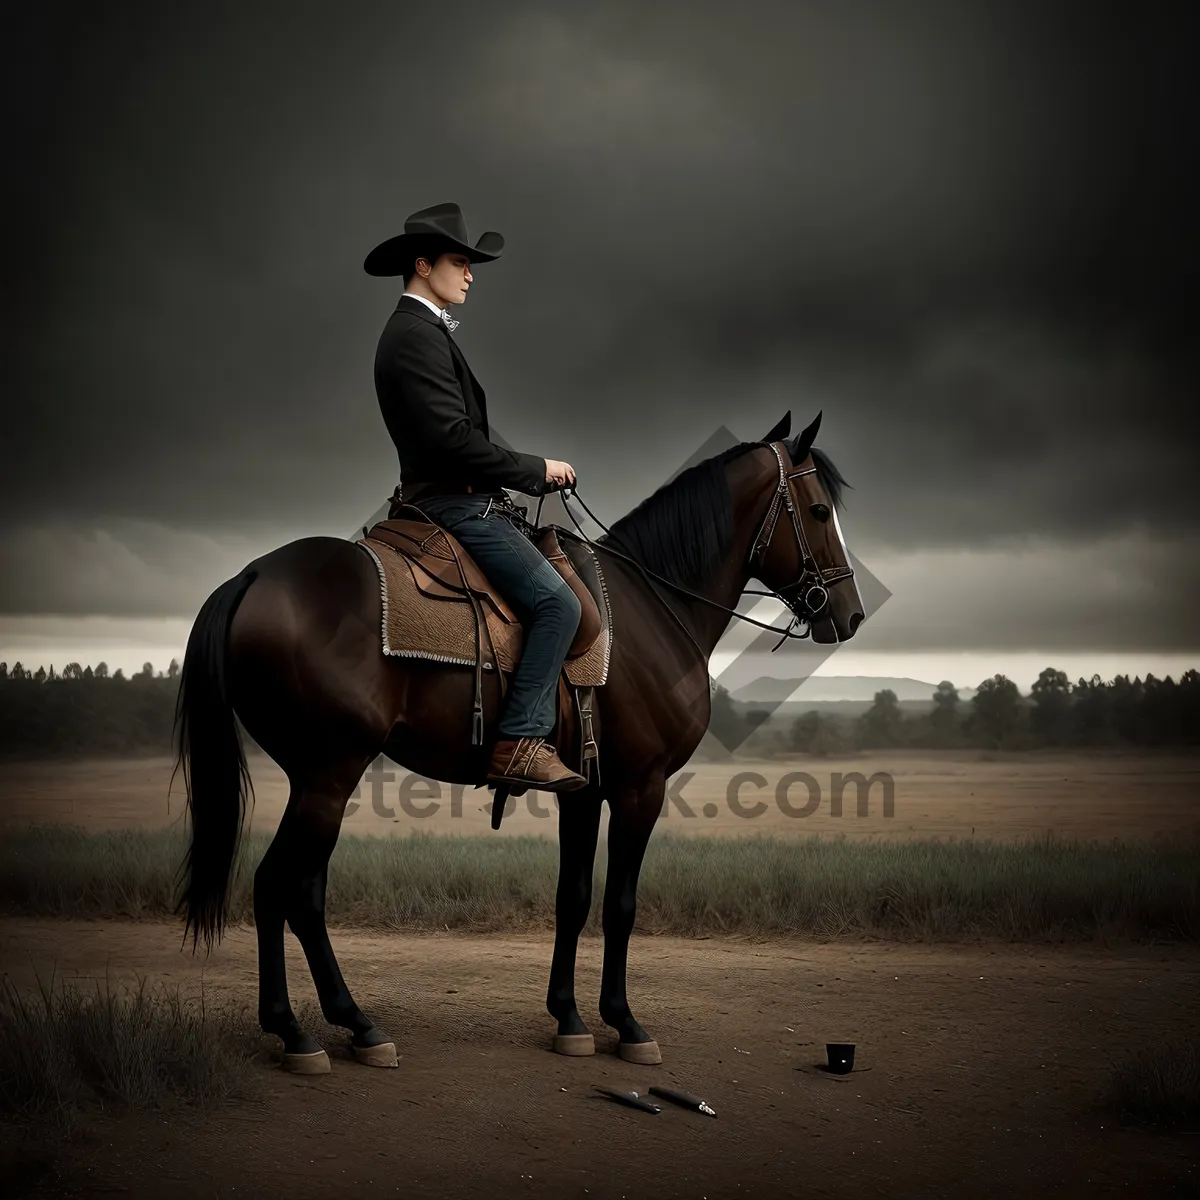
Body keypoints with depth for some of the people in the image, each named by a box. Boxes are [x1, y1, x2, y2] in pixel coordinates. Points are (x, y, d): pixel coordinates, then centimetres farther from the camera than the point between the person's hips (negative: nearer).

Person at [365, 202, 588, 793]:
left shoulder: (419, 330, 20)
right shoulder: (416, 335, -14)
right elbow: (452, 437, -23)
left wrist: (532, 472, 12)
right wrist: (536, 470, -13)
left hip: (457, 499, 11)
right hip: (455, 505, -11)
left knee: (555, 588, 15)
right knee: (557, 602, -17)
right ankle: (519, 742, -17)